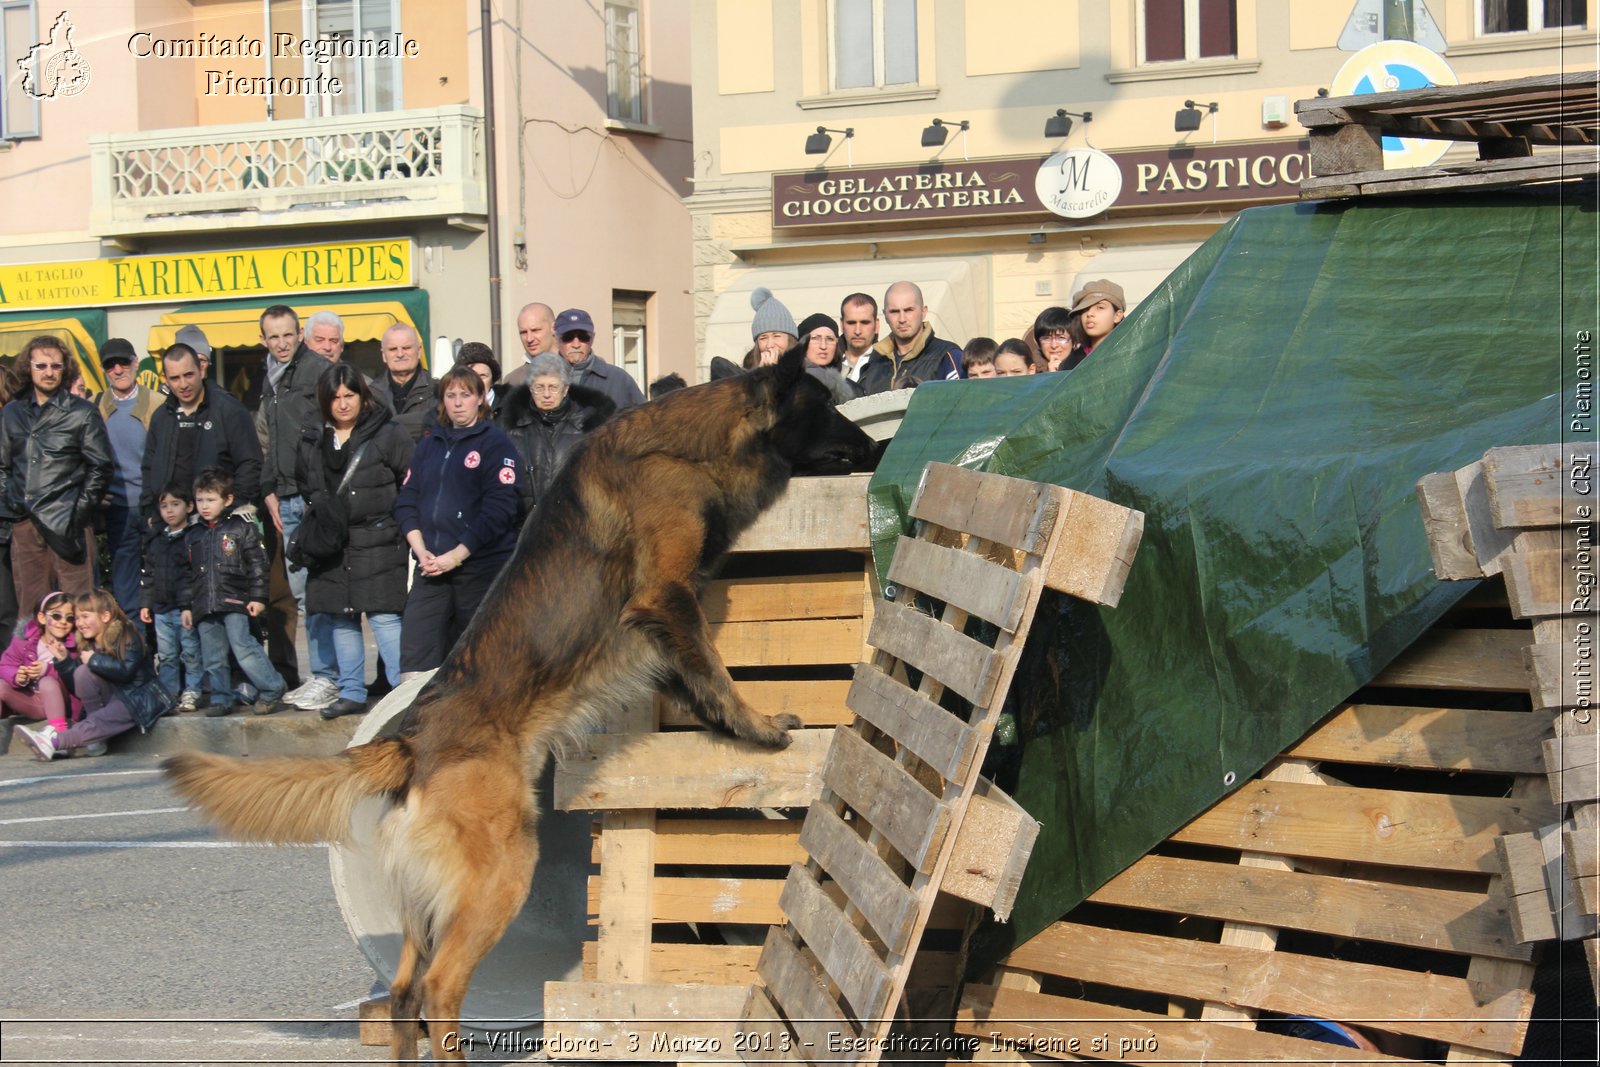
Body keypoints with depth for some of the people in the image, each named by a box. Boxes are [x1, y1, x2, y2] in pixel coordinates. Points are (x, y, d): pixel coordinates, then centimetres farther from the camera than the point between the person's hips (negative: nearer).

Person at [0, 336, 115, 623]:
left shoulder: (82, 413, 3)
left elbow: (100, 467, 1)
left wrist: (80, 511, -6)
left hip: (66, 524, -4)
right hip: (25, 524, 4)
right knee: (30, 605, 5)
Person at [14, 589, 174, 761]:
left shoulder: (127, 636, -12)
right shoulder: (88, 644, 6)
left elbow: (126, 671, -28)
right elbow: (75, 687, 4)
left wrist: (95, 660, -20)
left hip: (138, 697, -6)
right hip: (112, 695, 6)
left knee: (101, 720, -31)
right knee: (82, 672, -16)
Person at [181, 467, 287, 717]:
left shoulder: (241, 528, 1)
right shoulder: (193, 536, 17)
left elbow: (257, 563, -1)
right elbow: (188, 574, 21)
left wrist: (258, 597, -7)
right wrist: (187, 606, 16)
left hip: (234, 602, -6)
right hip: (204, 608, 6)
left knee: (242, 647, -16)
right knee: (212, 657, 5)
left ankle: (273, 689, -7)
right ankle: (222, 698, 14)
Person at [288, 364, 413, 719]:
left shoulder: (388, 434, -3)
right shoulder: (313, 443, 14)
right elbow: (304, 489, 25)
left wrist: (401, 525, -8)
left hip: (377, 544, -6)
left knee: (383, 616, -11)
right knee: (339, 618, 8)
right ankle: (351, 692, 16)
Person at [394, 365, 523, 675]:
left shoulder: (495, 442, -2)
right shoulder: (429, 442, 16)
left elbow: (499, 507, -11)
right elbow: (406, 499, 12)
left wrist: (456, 555, -14)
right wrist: (420, 550, -4)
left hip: (481, 565, -5)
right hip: (430, 567, 5)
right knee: (414, 653, -7)